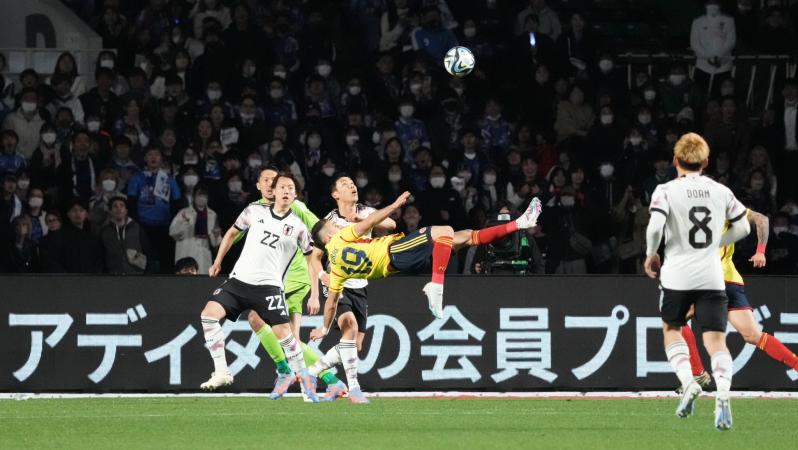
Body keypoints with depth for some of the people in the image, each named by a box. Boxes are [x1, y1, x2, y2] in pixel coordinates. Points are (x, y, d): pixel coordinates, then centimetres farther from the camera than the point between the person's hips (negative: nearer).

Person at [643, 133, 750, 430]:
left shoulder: (666, 191, -4)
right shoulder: (721, 191, 7)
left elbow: (655, 227, -16)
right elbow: (742, 228, 14)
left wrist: (651, 254, 2)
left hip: (677, 275, -2)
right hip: (712, 277, 2)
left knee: (671, 330, 21)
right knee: (716, 341, -2)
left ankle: (689, 383, 0)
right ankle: (723, 393, -26)